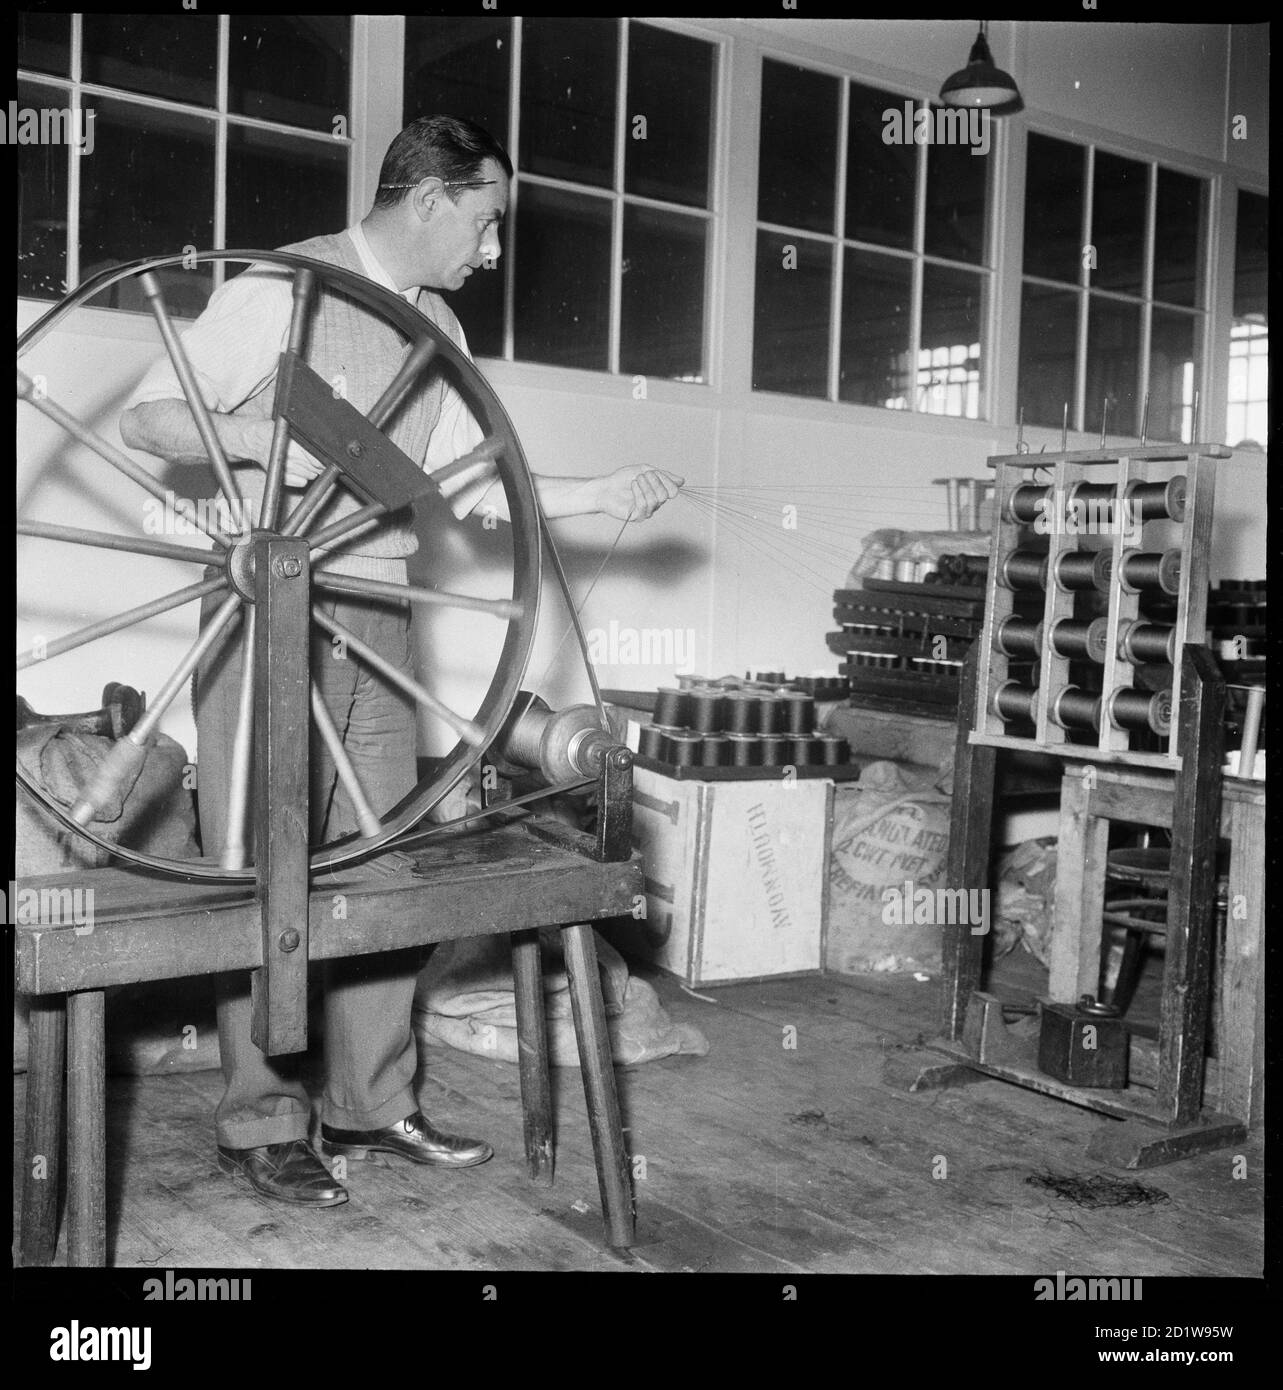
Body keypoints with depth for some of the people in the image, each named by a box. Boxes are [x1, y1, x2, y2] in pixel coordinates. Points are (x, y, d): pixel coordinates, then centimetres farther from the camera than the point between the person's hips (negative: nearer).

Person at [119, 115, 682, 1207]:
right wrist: (260, 436, -23)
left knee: (381, 868, 7)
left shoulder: (438, 328, 15)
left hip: (380, 616, 6)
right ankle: (260, 1124, 10)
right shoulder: (280, 287, -6)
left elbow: (466, 483, 15)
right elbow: (147, 417, -5)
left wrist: (599, 495, 7)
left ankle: (371, 1105, 20)